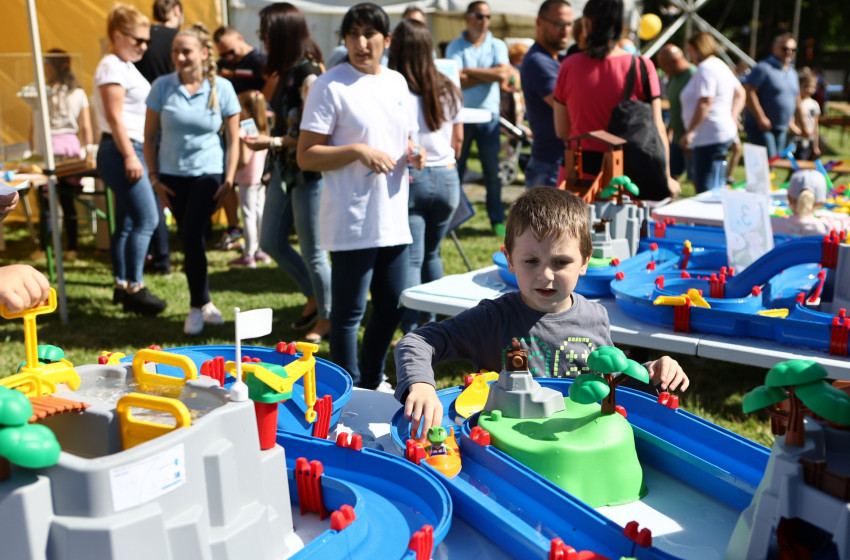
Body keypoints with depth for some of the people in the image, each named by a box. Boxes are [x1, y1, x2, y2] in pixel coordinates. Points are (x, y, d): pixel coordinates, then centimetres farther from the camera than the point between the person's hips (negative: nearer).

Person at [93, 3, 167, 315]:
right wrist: (129, 156, -20)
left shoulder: (126, 66, 19)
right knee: (146, 219, -13)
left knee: (127, 223, 11)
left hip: (132, 150, 10)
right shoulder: (112, 67, -10)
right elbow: (114, 117, -17)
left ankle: (122, 286, 17)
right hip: (120, 151, -10)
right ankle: (134, 289, -9)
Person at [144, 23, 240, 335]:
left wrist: (229, 180, -6)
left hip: (208, 173, -2)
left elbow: (232, 139, 0)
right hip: (172, 175, 2)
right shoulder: (162, 86, -2)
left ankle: (198, 306, 6)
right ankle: (206, 303, 25)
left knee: (191, 237, -13)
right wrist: (154, 178, 0)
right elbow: (149, 136, 4)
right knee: (189, 239, 8)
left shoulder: (221, 88, -4)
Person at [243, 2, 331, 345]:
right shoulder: (287, 72, 8)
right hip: (285, 169, 9)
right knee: (272, 242, 15)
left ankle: (326, 318, 21)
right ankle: (313, 298, 32)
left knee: (311, 252, 2)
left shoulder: (308, 74, -18)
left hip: (309, 172, -9)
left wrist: (272, 143, -21)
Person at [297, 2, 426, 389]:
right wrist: (357, 150, -22)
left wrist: (414, 154, 2)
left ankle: (372, 381, 34)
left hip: (394, 220, 7)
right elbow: (306, 156, -11)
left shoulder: (397, 82, 12)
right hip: (352, 223, -7)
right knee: (349, 313, 1)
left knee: (392, 306, 16)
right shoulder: (330, 86, -8)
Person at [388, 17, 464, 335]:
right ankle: (430, 322, 33)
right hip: (446, 178, 5)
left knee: (410, 261, -2)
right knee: (431, 254, 21)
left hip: (408, 180, -4)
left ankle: (411, 336, -8)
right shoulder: (448, 91, 4)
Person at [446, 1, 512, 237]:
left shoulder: (497, 46, 6)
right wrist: (489, 74, -7)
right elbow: (459, 81, -11)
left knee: (492, 171, 4)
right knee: (454, 170, 4)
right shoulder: (455, 47, 2)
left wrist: (470, 71, -9)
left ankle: (497, 220, 12)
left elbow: (503, 75, -11)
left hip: (488, 117, 1)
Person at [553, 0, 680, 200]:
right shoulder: (641, 66, -4)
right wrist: (666, 178, 7)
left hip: (578, 169, 1)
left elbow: (561, 131, 6)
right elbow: (657, 129, -3)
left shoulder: (569, 66, 0)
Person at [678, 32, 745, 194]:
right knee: (718, 187, 15)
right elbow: (740, 93, 24)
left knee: (705, 188, -11)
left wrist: (689, 132, -20)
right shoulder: (720, 65, 20)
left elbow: (705, 103, -21)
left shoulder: (705, 69, -12)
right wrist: (732, 118, 17)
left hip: (709, 136, -11)